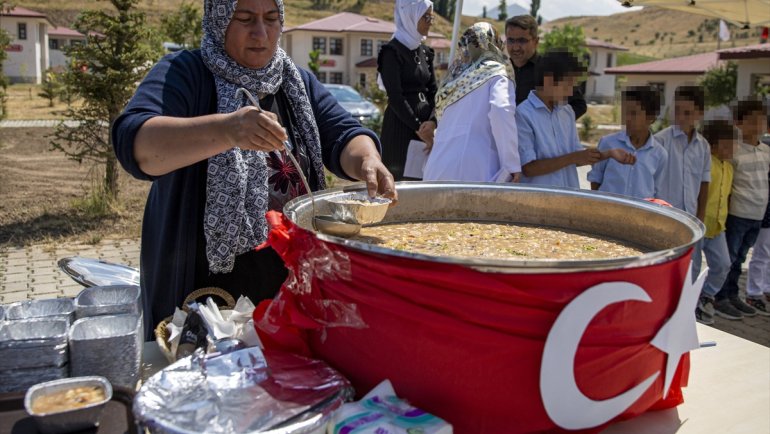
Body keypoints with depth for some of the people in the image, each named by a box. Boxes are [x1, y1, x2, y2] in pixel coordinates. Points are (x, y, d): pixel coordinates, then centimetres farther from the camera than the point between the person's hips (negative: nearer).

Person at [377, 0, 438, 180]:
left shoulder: (425, 51, 13)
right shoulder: (392, 51, -8)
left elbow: (433, 91, 10)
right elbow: (395, 97, -13)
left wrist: (432, 121, -8)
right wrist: (418, 128, -13)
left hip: (425, 126, 7)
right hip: (401, 126, -7)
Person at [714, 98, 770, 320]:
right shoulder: (733, 151, -12)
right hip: (738, 213, -6)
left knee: (740, 258, 16)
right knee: (728, 258, 2)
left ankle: (732, 295, 27)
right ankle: (720, 298, 13)